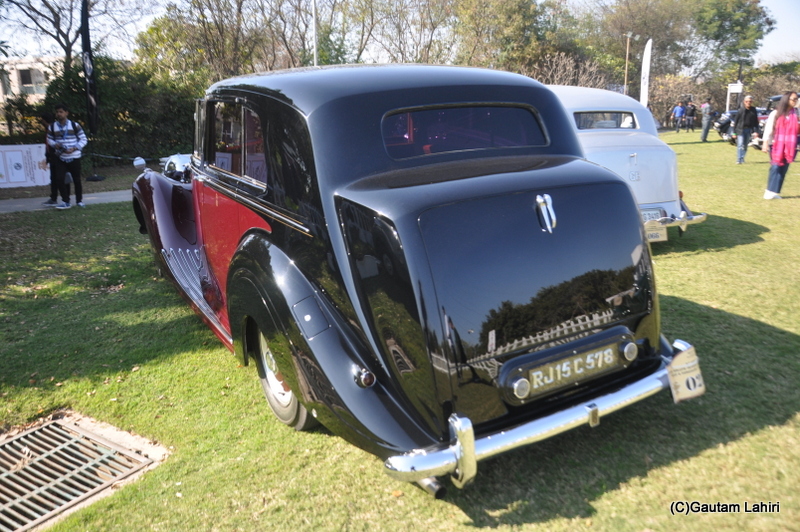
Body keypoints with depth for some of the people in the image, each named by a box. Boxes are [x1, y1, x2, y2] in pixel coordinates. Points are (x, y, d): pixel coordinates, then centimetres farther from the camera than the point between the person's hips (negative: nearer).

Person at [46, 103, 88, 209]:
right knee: (59, 179, -8)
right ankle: (65, 201, 4)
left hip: (74, 158, -2)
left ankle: (79, 201, 23)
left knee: (77, 180, 7)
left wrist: (74, 148, -16)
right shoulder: (52, 127, 2)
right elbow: (49, 139, 14)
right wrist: (55, 144, -9)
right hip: (60, 158, 2)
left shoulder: (75, 125, -5)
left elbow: (83, 139, -1)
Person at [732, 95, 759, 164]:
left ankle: (742, 159, 21)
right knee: (740, 145, -13)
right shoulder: (741, 110, -4)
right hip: (740, 130, -3)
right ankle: (739, 160, -15)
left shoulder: (753, 111, 5)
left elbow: (756, 122, 9)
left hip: (749, 130, 4)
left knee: (745, 146, 11)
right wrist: (734, 132, -3)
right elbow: (736, 121, -1)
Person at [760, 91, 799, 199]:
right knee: (775, 167, -7)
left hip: (789, 146, 4)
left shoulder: (796, 113, 9)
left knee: (783, 169, 1)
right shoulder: (776, 113, -1)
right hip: (776, 145, -4)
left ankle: (774, 192, 5)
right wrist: (765, 143, -12)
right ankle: (770, 191, 0)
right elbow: (768, 129, -4)